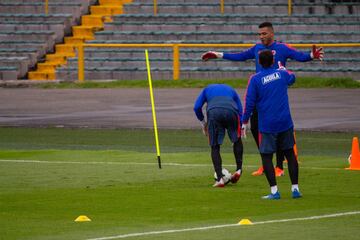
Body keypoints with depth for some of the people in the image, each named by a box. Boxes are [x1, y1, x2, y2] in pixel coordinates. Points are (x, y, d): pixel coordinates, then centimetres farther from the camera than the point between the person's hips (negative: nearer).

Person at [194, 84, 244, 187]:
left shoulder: (207, 89, 36)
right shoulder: (231, 90, 38)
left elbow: (197, 107, 22)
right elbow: (240, 111, 29)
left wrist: (203, 123, 33)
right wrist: (239, 130, 35)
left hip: (213, 112, -1)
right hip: (231, 112, 1)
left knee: (215, 147, 9)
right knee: (237, 141, 25)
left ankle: (220, 179, 1)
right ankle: (238, 170, 18)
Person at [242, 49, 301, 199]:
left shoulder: (255, 79, -7)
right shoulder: (281, 74, 4)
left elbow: (249, 102, -8)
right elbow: (292, 78, 29)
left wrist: (245, 121, 3)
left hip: (267, 125, -3)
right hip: (285, 122, 3)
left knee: (266, 156, 3)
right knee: (290, 154, 12)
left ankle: (274, 191, -6)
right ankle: (295, 188, 10)